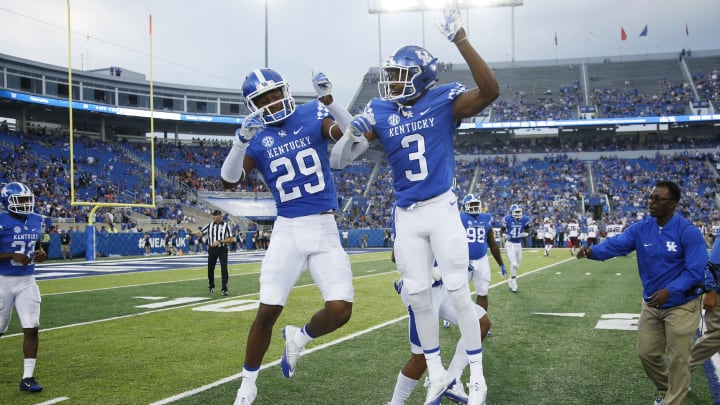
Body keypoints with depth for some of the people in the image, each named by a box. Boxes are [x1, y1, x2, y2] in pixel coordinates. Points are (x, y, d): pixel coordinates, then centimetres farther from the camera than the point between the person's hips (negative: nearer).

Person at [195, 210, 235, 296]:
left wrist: (219, 241, -16)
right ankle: (211, 287, 29)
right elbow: (200, 233, 0)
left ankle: (224, 289, -5)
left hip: (222, 249, -3)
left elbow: (231, 239, -6)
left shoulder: (226, 225, -3)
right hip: (212, 249, 3)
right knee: (210, 268, 10)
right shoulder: (210, 225, 5)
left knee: (224, 268, -9)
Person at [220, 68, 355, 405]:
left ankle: (298, 338, 25)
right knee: (267, 311, -2)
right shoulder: (257, 140, 2)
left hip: (325, 229, 0)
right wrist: (241, 139, -24)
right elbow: (228, 182, -11)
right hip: (287, 230, 0)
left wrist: (328, 100, -27)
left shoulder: (311, 117, 0)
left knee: (340, 311, -9)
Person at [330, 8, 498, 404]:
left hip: (441, 208, -4)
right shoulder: (379, 112, 0)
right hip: (406, 216, 4)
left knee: (459, 293, 0)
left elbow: (490, 91, -28)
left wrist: (461, 40, -35)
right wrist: (353, 133, -24)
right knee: (418, 298, 9)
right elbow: (339, 160, -1)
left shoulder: (443, 101, -9)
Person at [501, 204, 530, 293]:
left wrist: (524, 234, -12)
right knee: (514, 264, -15)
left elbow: (527, 231, 7)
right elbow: (502, 230, 1)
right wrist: (505, 235, -16)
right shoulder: (507, 219, -14)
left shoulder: (525, 220, -6)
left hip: (519, 244, 4)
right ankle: (513, 285, -1)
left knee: (517, 265, 16)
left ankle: (511, 281, 39)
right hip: (510, 244, -4)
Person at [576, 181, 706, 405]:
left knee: (678, 359, 4)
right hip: (651, 304, 6)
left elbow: (695, 271, -22)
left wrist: (669, 291, -33)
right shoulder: (641, 228, -4)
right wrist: (592, 251, -38)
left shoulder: (688, 232, -19)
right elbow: (616, 244, -18)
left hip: (681, 306, -5)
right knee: (647, 353, 16)